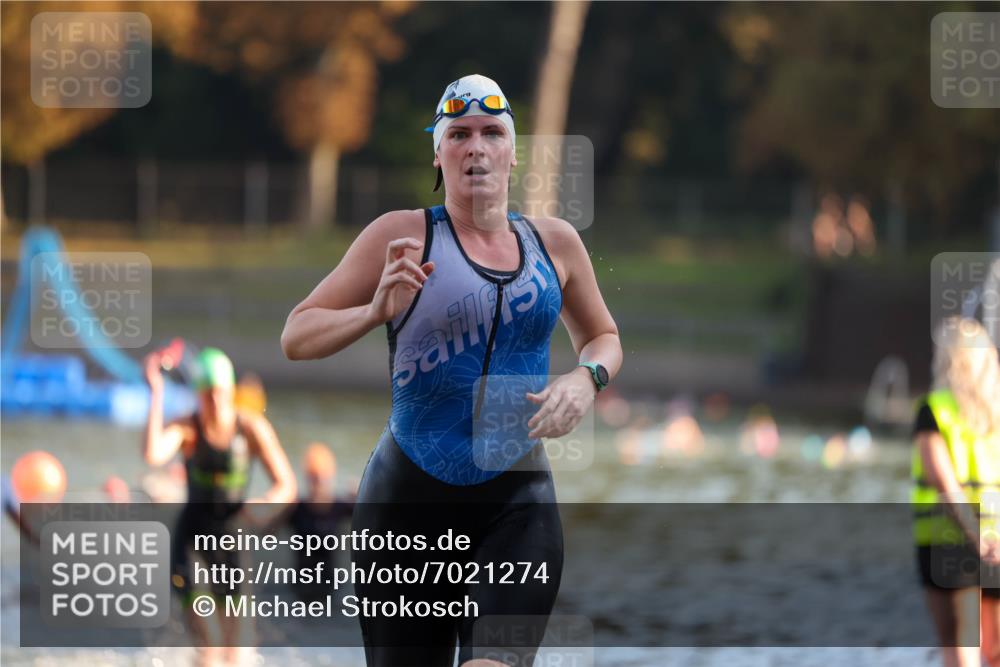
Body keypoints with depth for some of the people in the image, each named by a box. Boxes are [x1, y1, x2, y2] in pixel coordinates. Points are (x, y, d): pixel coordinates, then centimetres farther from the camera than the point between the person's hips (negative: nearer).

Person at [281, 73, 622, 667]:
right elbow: (297, 337, -2)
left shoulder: (554, 242, 8)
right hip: (410, 499, -1)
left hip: (518, 500, 1)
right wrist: (375, 312, -21)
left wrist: (586, 379, 1)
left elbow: (603, 337, 24)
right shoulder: (405, 235, -1)